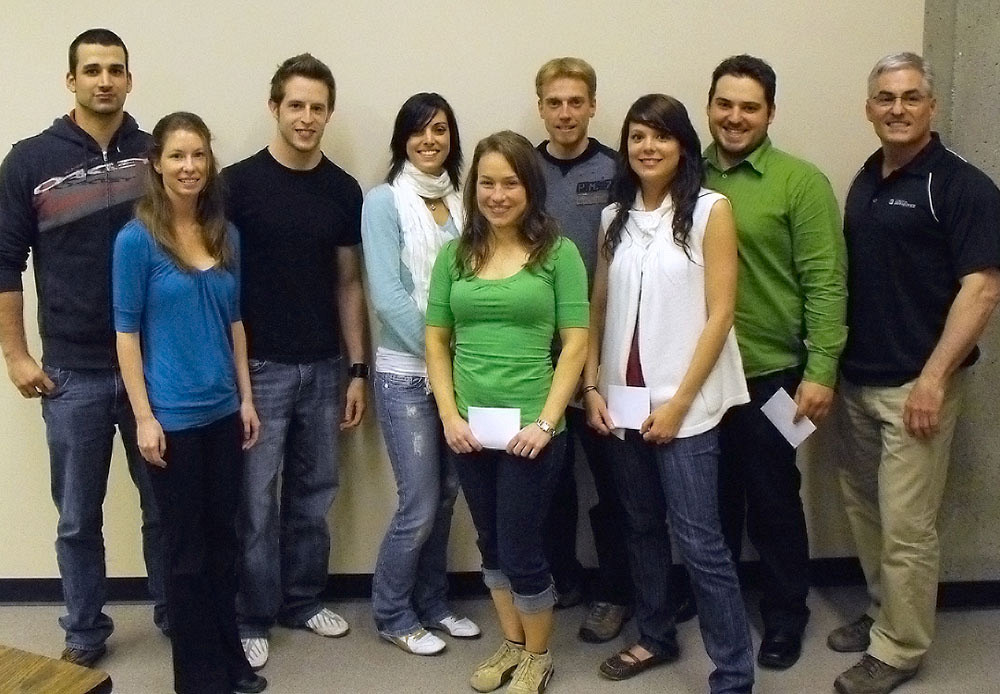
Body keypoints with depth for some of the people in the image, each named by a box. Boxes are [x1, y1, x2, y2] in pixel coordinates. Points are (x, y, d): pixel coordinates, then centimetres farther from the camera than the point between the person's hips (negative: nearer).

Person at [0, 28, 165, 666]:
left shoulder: (156, 154, 2)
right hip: (73, 373, -1)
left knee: (167, 505, 12)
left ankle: (176, 612, 30)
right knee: (79, 516, 11)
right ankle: (85, 631, 28)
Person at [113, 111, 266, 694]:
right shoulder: (137, 238, -10)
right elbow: (127, 332, -9)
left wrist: (246, 398, 8)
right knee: (187, 546, 6)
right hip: (172, 416, -5)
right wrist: (144, 416, -12)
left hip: (223, 410, 5)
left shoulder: (226, 235, 5)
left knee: (223, 536, 15)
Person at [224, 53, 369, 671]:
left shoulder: (344, 190, 4)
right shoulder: (239, 183, -7)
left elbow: (348, 284, 8)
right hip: (260, 366, -4)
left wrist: (357, 370, 5)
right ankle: (252, 618, 19)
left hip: (324, 366, 4)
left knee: (314, 492, 14)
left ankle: (303, 600, 30)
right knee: (256, 500, 3)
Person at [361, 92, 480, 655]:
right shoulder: (384, 202, -8)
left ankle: (432, 603, 30)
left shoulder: (461, 201, 8)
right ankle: (393, 614, 19)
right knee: (420, 505, -1)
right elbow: (388, 296, -15)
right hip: (407, 374, -5)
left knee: (446, 494, 12)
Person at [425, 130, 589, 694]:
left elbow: (576, 342, -7)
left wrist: (546, 421, -13)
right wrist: (449, 415, -3)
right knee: (491, 544, 16)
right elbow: (436, 340, 7)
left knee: (521, 548, 4)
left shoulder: (558, 252, -5)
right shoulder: (456, 254, 6)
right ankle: (512, 645, 36)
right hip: (469, 428, 4)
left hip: (530, 428, -4)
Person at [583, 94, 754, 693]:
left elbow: (720, 314, -10)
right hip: (624, 400, 5)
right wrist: (592, 385, 1)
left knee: (699, 541, -4)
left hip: (686, 403, -5)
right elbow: (599, 307, 11)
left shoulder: (711, 210, -6)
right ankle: (656, 637, 33)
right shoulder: (615, 217, 8)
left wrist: (678, 402, -13)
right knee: (642, 525, 15)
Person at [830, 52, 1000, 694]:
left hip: (915, 384, -7)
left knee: (906, 525, 0)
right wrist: (832, 364, 10)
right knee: (865, 511, 16)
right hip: (857, 378, 7)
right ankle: (883, 613, 33)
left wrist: (934, 377, -21)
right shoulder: (865, 182, 11)